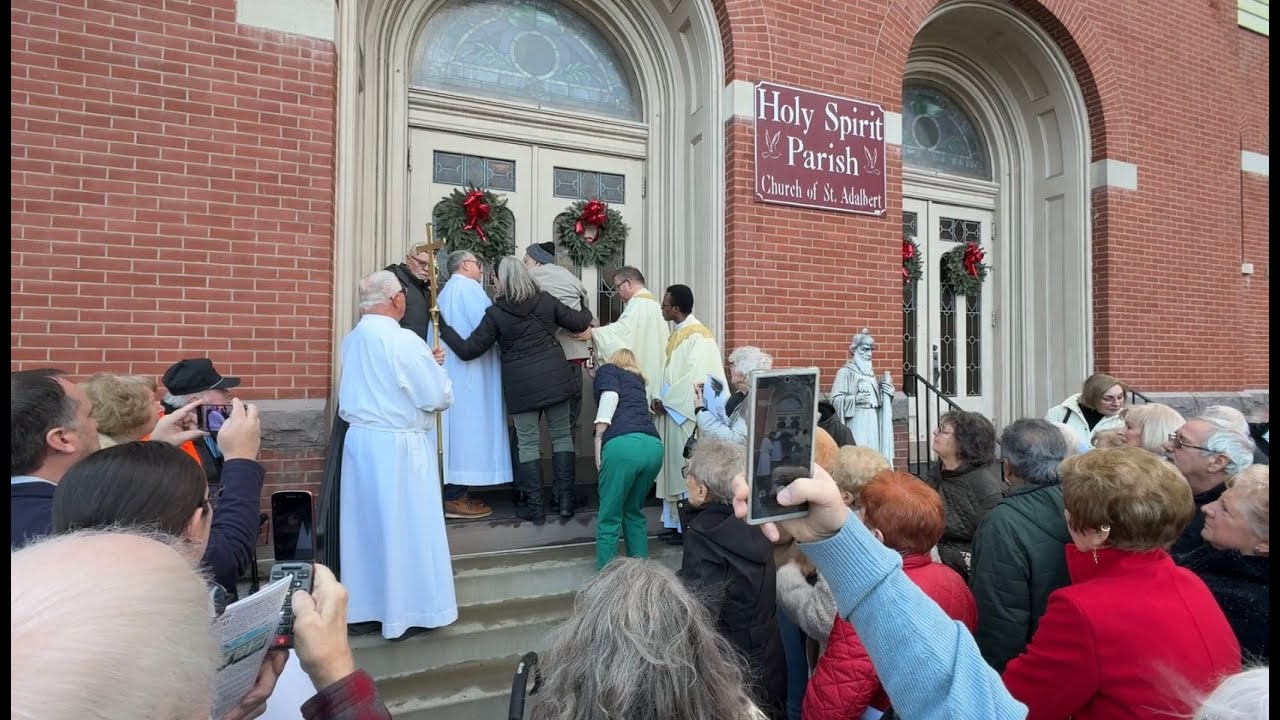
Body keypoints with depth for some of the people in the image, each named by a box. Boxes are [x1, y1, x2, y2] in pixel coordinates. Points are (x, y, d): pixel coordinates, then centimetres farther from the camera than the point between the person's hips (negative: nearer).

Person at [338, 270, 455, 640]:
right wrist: (436, 369, 4)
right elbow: (440, 397, -16)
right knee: (404, 526, 5)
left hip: (359, 441, 7)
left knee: (366, 523, 17)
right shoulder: (403, 341, -19)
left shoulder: (350, 340, 4)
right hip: (397, 446, -7)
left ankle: (363, 604, 31)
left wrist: (426, 364, 13)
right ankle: (407, 608, 18)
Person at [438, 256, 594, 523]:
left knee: (528, 443, 7)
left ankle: (534, 507, 12)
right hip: (555, 377, 3)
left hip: (522, 384, -3)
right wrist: (588, 314, 32)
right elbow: (577, 322, 10)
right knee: (561, 435, 12)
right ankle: (565, 500, 15)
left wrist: (443, 327, 5)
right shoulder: (546, 300, -1)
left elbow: (468, 350, -6)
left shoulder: (495, 313, -9)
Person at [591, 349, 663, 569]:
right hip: (653, 445, 6)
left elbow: (610, 396, 0)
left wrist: (599, 439, 0)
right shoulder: (637, 378, 35)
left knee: (609, 517, 4)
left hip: (624, 444, -6)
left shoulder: (607, 370, 19)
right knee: (633, 512, 21)